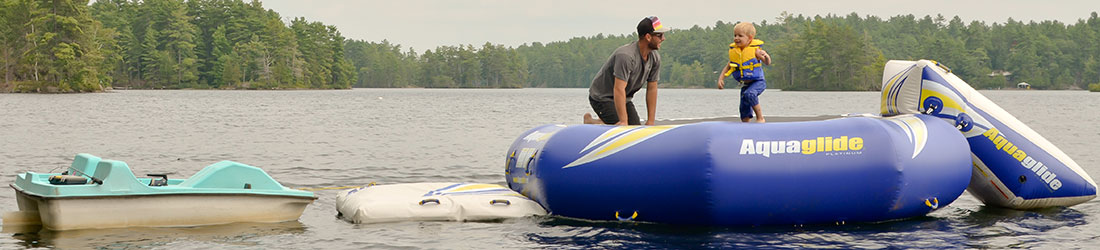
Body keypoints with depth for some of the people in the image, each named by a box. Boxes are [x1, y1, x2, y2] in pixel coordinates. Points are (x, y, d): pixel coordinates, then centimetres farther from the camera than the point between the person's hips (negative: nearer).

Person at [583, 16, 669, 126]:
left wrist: (650, 121, -5)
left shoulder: (655, 58, -5)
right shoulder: (626, 56, -31)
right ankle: (590, 121, 4)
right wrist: (623, 122, -39)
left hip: (624, 99, 8)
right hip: (602, 97, -8)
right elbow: (619, 90, -36)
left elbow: (652, 89, -1)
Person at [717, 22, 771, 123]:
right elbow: (728, 67, 14)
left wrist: (766, 56, -39)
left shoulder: (755, 50, -12)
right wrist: (721, 78, 2)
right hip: (745, 84, 6)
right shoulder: (734, 52, 4)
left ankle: (760, 117, -20)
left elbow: (768, 63, -17)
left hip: (757, 82, -6)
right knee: (744, 108, 6)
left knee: (749, 93, -34)